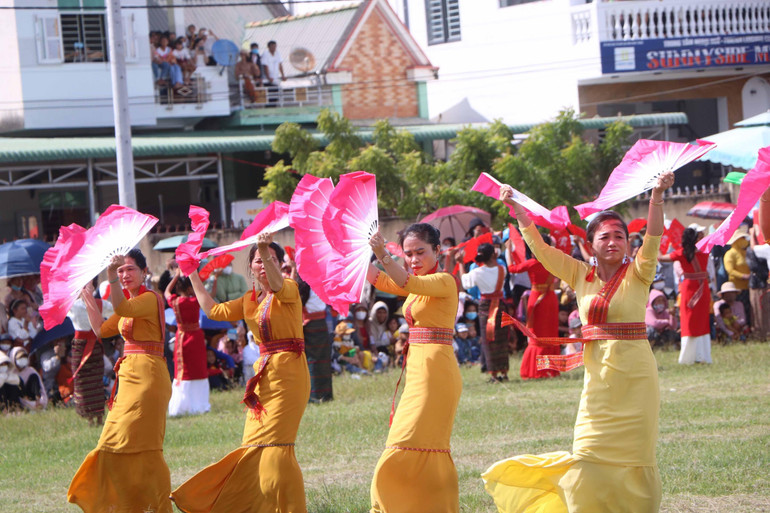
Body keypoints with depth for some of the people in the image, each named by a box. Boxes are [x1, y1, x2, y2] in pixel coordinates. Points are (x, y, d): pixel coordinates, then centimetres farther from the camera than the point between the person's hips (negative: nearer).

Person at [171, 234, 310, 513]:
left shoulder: (289, 290, -5)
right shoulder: (250, 300, 16)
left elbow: (277, 284, -28)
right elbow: (214, 310, 22)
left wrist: (267, 252, -46)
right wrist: (193, 276, 24)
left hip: (288, 373, -7)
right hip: (263, 374, 7)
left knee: (275, 445, -13)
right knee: (254, 448, 7)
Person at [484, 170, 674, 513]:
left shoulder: (637, 275, -2)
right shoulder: (581, 276, 7)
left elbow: (652, 240, -17)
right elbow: (540, 248, 6)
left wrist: (657, 197, -31)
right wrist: (517, 209, -3)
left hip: (634, 378, -3)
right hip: (597, 378, 3)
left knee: (632, 459, 1)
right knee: (589, 460, -2)